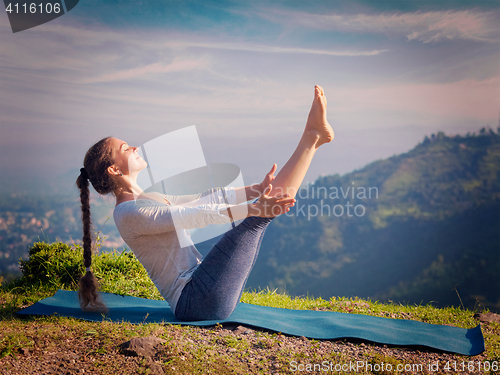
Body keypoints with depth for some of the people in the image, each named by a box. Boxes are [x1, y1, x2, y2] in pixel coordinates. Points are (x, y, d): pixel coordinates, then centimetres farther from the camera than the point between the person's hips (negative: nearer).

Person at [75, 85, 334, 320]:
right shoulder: (129, 213, -14)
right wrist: (253, 208, -32)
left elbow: (208, 198, 15)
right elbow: (197, 216, -25)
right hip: (194, 301, -9)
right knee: (258, 217, -13)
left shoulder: (146, 201, 17)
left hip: (203, 297, 9)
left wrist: (256, 190, 8)